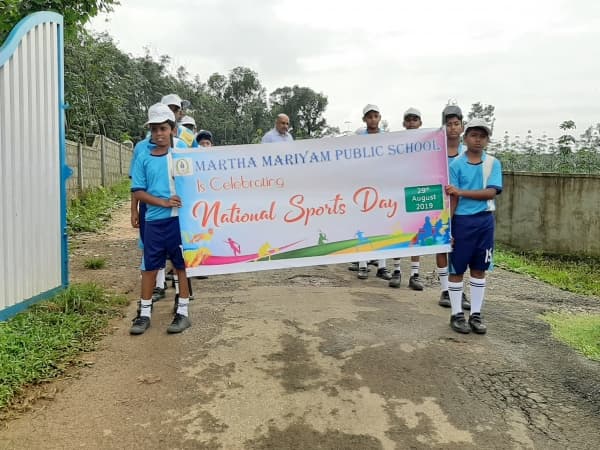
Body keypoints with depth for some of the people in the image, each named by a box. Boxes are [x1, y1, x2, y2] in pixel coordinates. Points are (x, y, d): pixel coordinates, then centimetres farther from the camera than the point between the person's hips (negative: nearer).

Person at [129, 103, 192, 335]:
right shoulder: (143, 159, 4)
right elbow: (138, 192, 2)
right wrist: (163, 202, -12)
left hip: (179, 218, -2)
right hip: (154, 221, 2)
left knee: (182, 265, 5)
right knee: (149, 266, 9)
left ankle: (182, 312, 17)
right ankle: (144, 313, 21)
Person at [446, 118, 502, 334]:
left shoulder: (493, 163, 2)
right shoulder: (456, 164, -5)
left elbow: (491, 192, -11)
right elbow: (452, 199, -8)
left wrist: (461, 191, -20)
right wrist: (447, 227, -11)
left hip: (485, 221, 3)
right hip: (461, 221, -3)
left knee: (479, 269, 11)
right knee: (456, 269, 4)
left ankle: (476, 314, 22)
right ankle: (457, 314, 17)